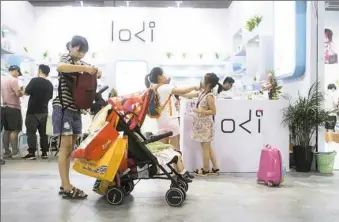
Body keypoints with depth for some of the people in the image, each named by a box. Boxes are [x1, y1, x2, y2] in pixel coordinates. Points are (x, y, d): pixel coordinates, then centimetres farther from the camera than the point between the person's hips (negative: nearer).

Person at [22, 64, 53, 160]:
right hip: (44, 111, 6)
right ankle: (44, 153, 10)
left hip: (33, 111, -5)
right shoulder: (50, 84, 5)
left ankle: (31, 153, -3)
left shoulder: (35, 80, -12)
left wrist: (26, 89, 14)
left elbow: (26, 92, -7)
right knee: (43, 132, 9)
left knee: (31, 132, -1)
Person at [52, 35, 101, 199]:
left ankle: (65, 185, 14)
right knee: (65, 146, -12)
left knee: (70, 147, 8)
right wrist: (84, 68, -34)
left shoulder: (82, 63, 21)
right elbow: (60, 67, -27)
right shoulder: (66, 58, -3)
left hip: (75, 109, 8)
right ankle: (66, 188, -11)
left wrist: (96, 72, -5)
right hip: (63, 108, -8)